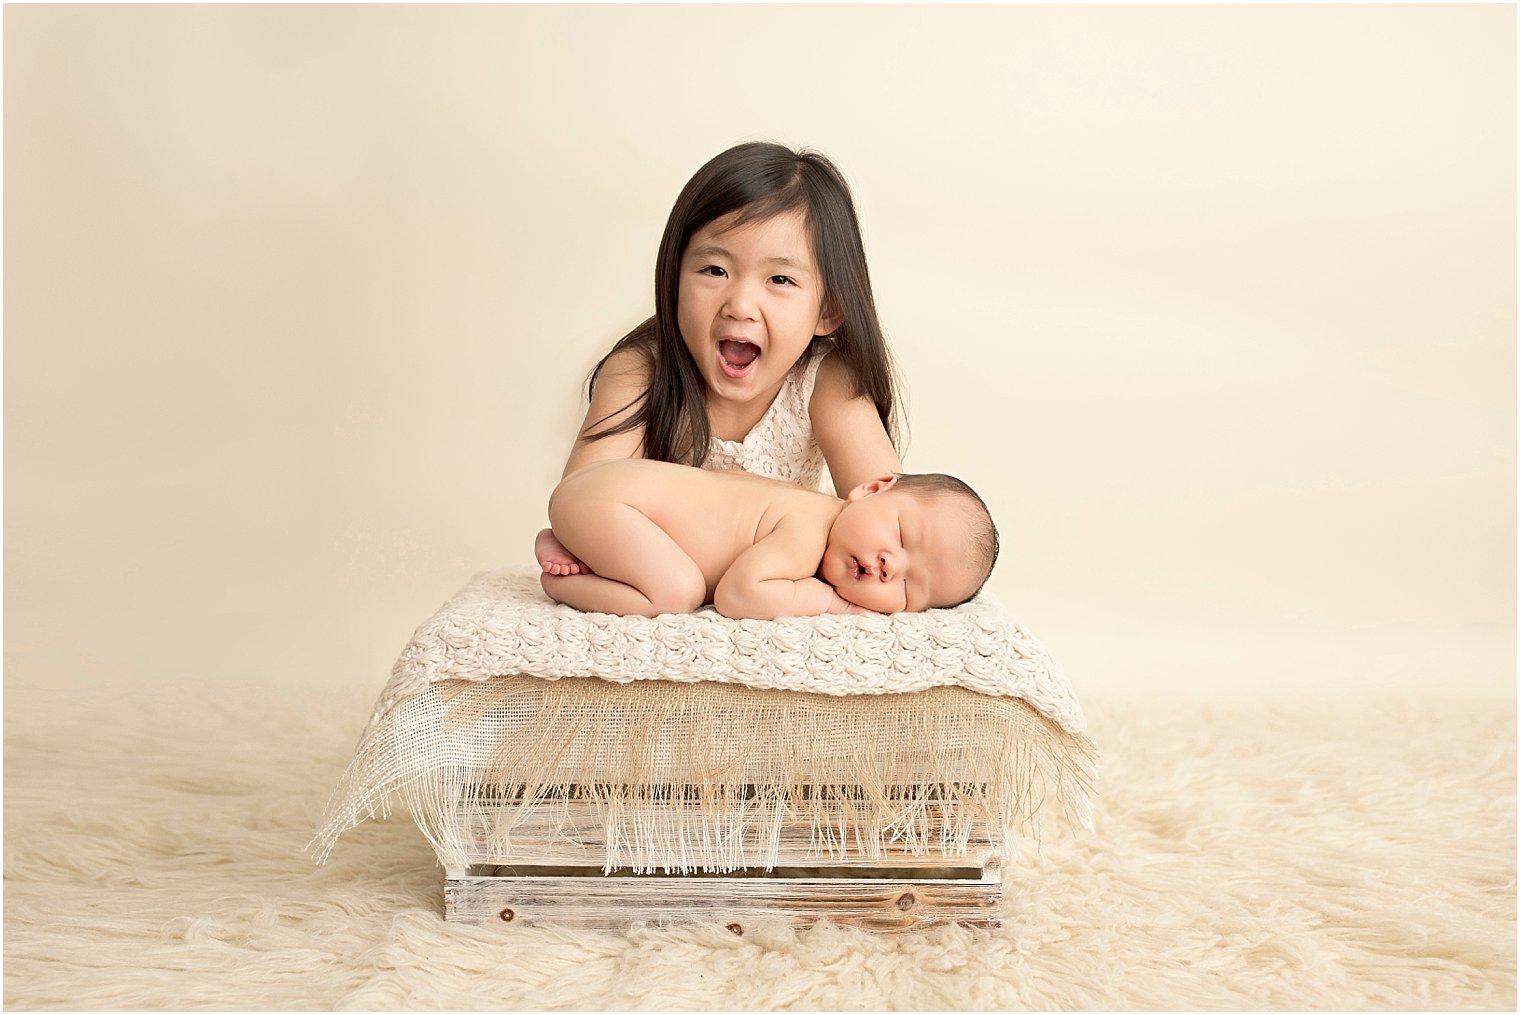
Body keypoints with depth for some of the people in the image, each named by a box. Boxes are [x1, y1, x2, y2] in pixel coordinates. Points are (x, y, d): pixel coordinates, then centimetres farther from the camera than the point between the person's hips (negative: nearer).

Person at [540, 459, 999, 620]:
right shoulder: (805, 533, -26)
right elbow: (737, 593, -34)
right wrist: (825, 598, -22)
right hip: (604, 492, -9)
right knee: (677, 591, -27)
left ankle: (564, 547, 20)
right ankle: (561, 584, -8)